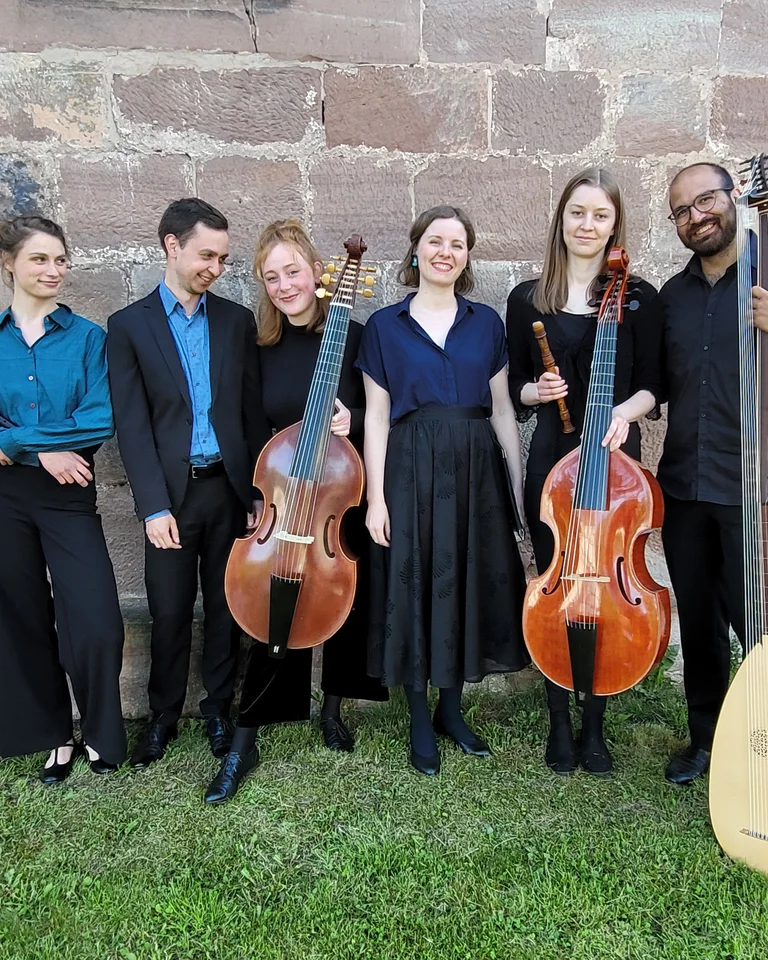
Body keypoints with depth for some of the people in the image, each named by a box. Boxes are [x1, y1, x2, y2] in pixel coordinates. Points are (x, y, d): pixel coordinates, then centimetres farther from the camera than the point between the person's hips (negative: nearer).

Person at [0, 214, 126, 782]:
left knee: (96, 623, -9)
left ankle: (101, 734, 16)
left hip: (69, 493, -2)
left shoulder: (88, 338, 0)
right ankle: (53, 735, 30)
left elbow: (101, 420, -11)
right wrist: (46, 450, -13)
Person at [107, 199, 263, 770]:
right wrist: (154, 506, -12)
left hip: (229, 487, 2)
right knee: (170, 613, 7)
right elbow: (132, 425, -5)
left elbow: (252, 410, 6)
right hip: (172, 492, -1)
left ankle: (219, 710, 29)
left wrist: (257, 490, 1)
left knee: (226, 606, 10)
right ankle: (163, 717, 28)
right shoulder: (129, 326, 1)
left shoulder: (237, 320, 7)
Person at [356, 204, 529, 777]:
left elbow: (501, 410, 8)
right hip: (411, 470, -2)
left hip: (476, 470, 2)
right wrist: (376, 496, -7)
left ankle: (451, 708, 28)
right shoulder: (385, 326, 3)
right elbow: (377, 416, 0)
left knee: (470, 583, 8)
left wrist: (520, 486, 2)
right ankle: (420, 720, 21)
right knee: (415, 586, 3)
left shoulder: (486, 323, 8)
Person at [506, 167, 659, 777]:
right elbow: (514, 389, 10)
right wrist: (535, 390, -11)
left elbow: (651, 385, 3)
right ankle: (560, 721, 22)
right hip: (552, 458, 1)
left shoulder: (637, 297, 3)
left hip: (614, 458, 0)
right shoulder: (528, 299, 6)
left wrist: (625, 411, -17)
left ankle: (594, 726, 21)